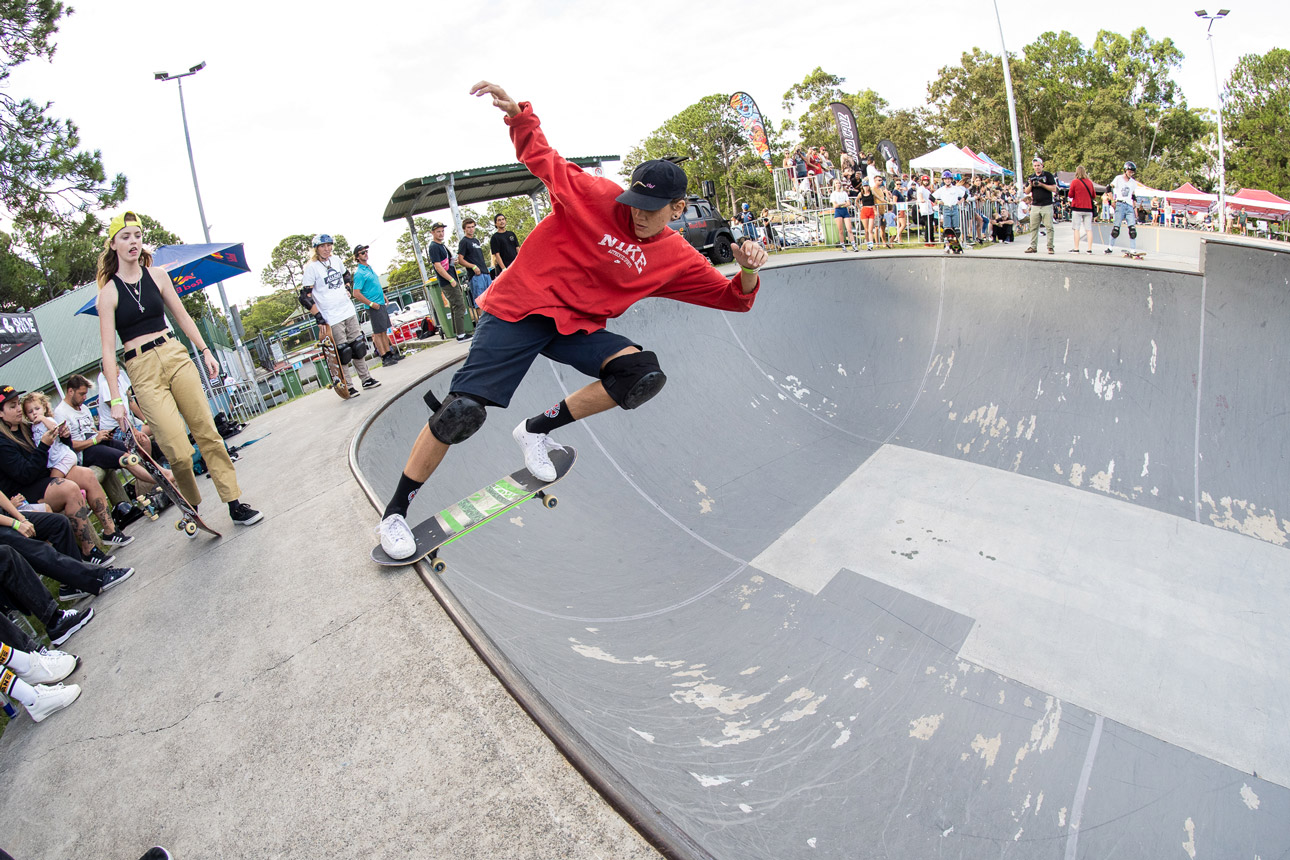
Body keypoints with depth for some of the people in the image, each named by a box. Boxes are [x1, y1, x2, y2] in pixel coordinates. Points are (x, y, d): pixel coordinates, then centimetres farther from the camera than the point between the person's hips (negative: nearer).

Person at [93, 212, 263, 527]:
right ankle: (191, 508, 11)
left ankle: (235, 504, 3)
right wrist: (115, 398, -8)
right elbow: (108, 349, -4)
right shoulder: (108, 291, -2)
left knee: (207, 431, -1)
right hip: (142, 370, -3)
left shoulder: (157, 275, 8)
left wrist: (205, 351, 13)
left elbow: (182, 316, 18)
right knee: (179, 452, -11)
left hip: (175, 356, 3)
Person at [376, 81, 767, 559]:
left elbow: (731, 298, 1)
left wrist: (748, 273, -20)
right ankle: (395, 511, 6)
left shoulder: (677, 259, 2)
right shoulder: (596, 196, -6)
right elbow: (540, 156, 4)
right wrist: (518, 114, -13)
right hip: (520, 308, -3)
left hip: (577, 326, 4)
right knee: (463, 412, -16)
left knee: (645, 376, -21)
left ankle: (538, 430, -1)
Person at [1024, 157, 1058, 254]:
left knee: (1049, 227, -5)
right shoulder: (1031, 177, 14)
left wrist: (1042, 185, -14)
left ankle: (1050, 247, -3)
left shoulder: (1048, 175, 2)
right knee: (1034, 227, 4)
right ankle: (1033, 246, 9)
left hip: (1047, 205, -4)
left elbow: (1054, 189, -4)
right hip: (1035, 206, 4)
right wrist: (1031, 185, -8)